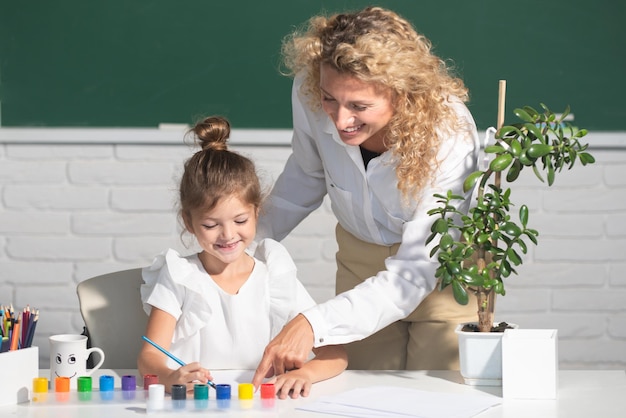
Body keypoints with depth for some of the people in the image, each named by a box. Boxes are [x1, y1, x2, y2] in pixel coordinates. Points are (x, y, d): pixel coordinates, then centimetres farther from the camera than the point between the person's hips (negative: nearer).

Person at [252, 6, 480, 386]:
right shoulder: (308, 93, -23)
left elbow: (414, 273, -38)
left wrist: (314, 324, -48)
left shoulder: (448, 132, -34)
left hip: (442, 270, -3)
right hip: (360, 260, 3)